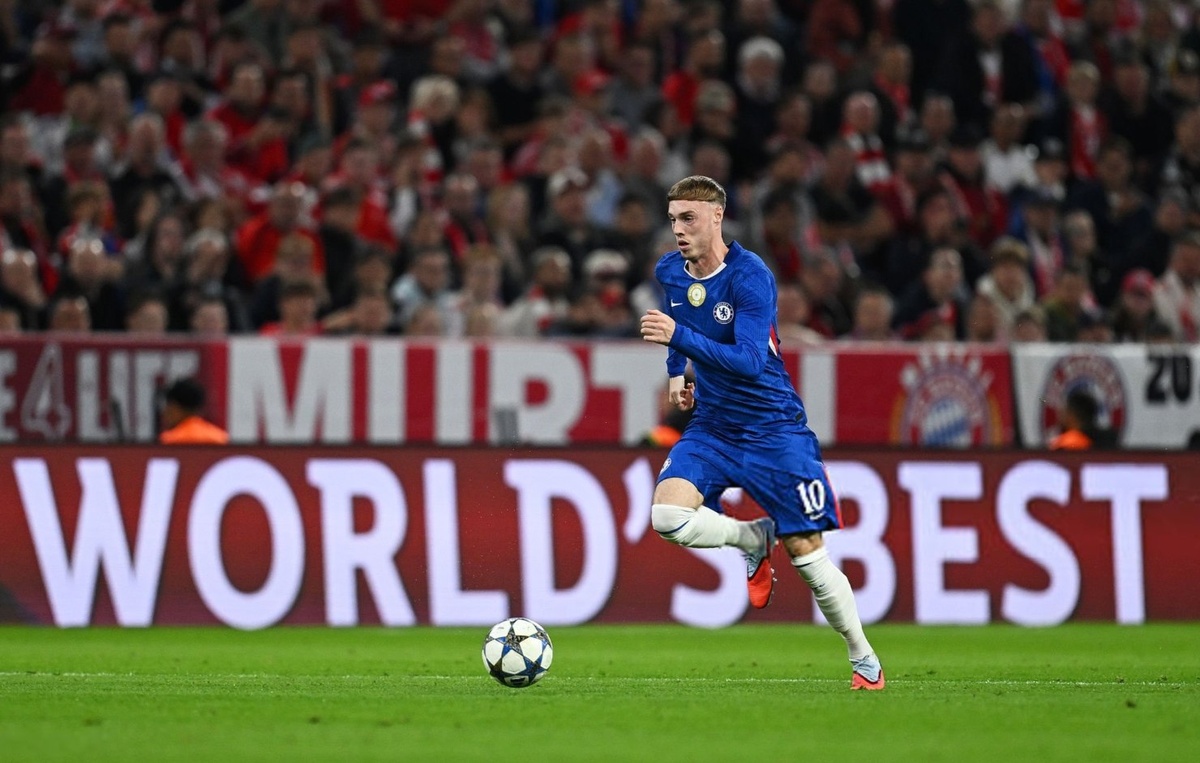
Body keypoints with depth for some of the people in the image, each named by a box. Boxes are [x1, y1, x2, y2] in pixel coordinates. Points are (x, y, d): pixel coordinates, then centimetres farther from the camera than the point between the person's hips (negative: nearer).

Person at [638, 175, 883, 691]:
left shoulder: (750, 276, -19)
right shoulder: (669, 272, 1)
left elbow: (749, 361, -30)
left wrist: (677, 336, -38)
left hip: (773, 430, -5)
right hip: (711, 428, 5)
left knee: (806, 552, -3)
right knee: (668, 516, -22)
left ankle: (863, 658, 15)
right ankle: (756, 539, 6)